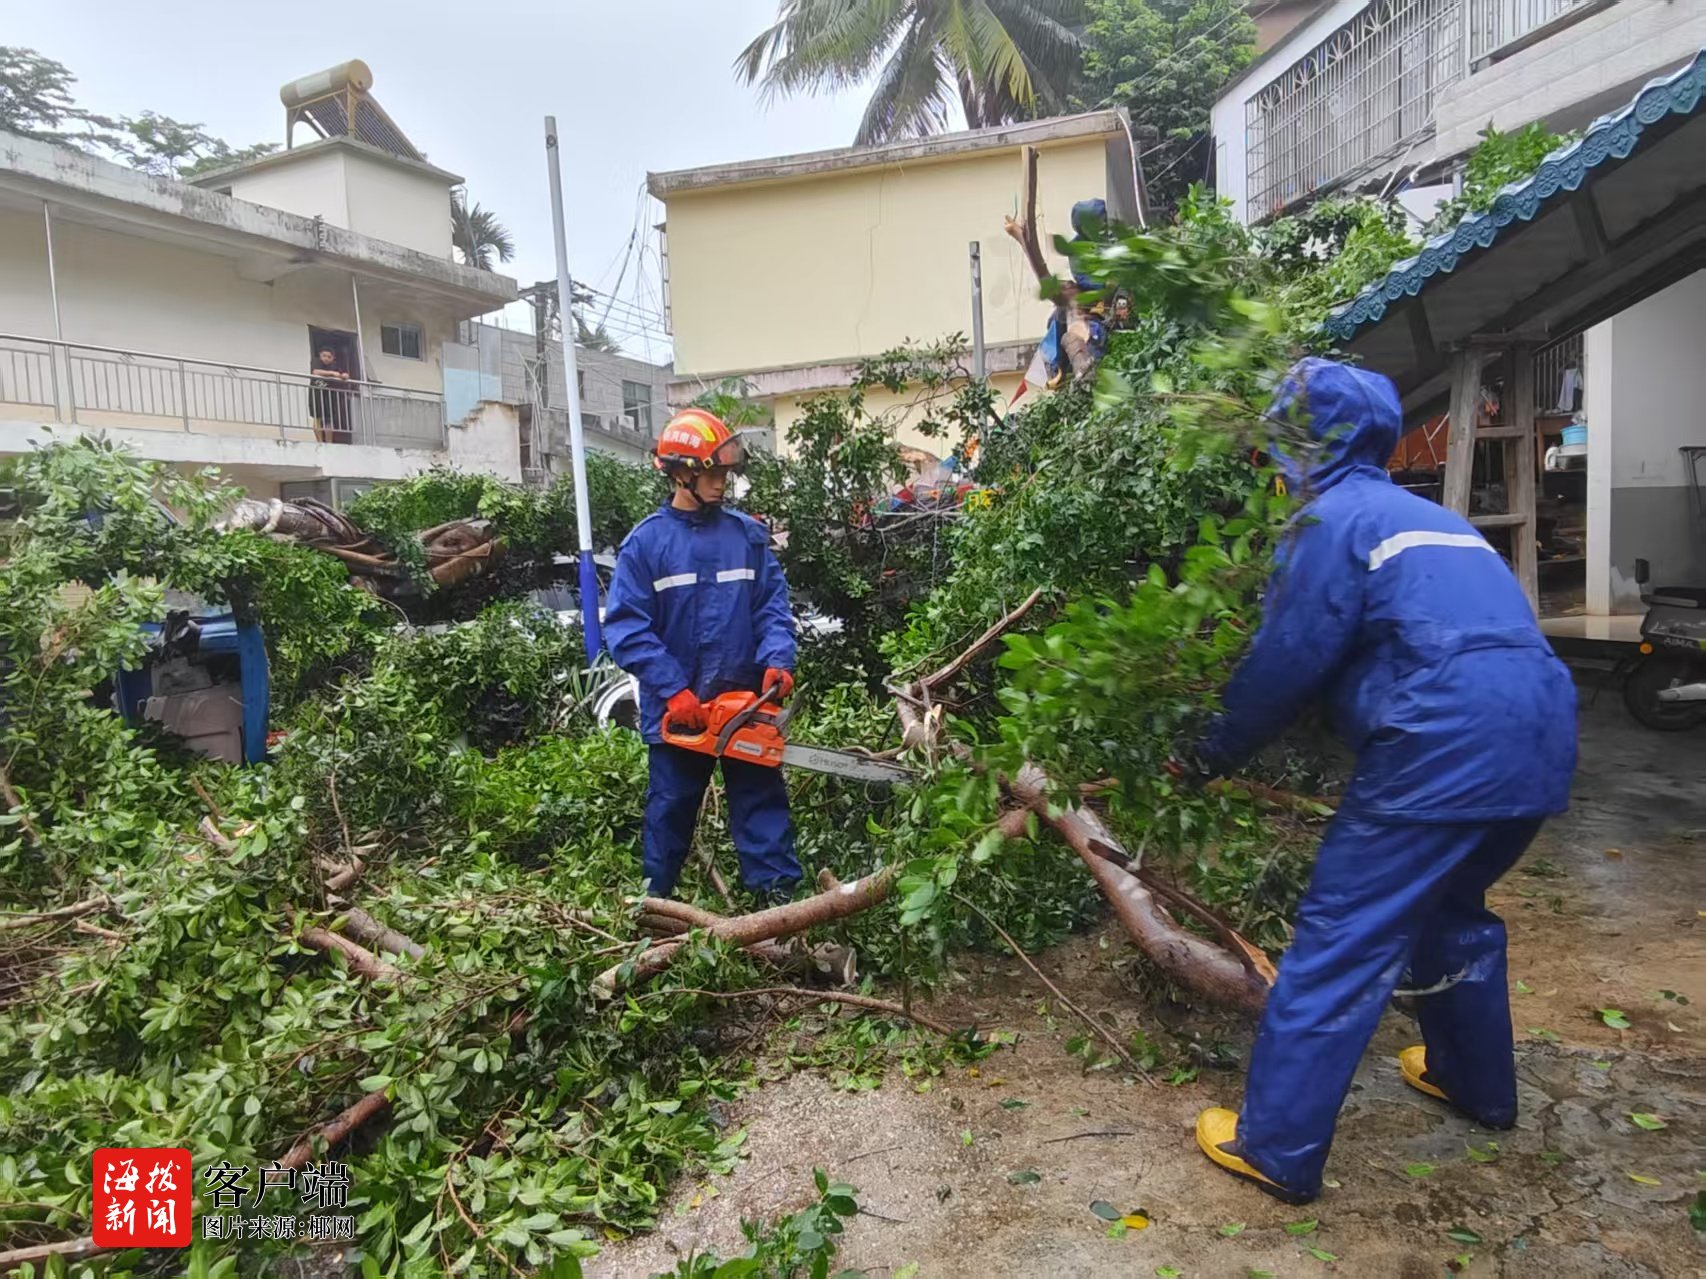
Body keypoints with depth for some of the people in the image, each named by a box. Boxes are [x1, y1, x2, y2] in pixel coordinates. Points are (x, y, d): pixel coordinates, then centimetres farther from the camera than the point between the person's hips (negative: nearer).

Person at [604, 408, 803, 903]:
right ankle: (657, 899, 30)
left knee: (762, 800, 7)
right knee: (670, 807, 13)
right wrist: (674, 690, -18)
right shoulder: (645, 542, -6)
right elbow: (626, 627, -10)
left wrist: (777, 660, -16)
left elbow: (774, 605, 3)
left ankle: (777, 890, 16)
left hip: (746, 703, 2)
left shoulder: (747, 534, 2)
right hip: (676, 710, -1)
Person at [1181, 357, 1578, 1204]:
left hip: (1445, 751, -9)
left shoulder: (1333, 518, -2)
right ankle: (1476, 1081, 46)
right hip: (1537, 741, 9)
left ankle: (1276, 1149, 5)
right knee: (1453, 908, 29)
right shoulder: (1425, 515, 25)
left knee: (1341, 941, -2)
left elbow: (1285, 664, -6)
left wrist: (1211, 756, 8)